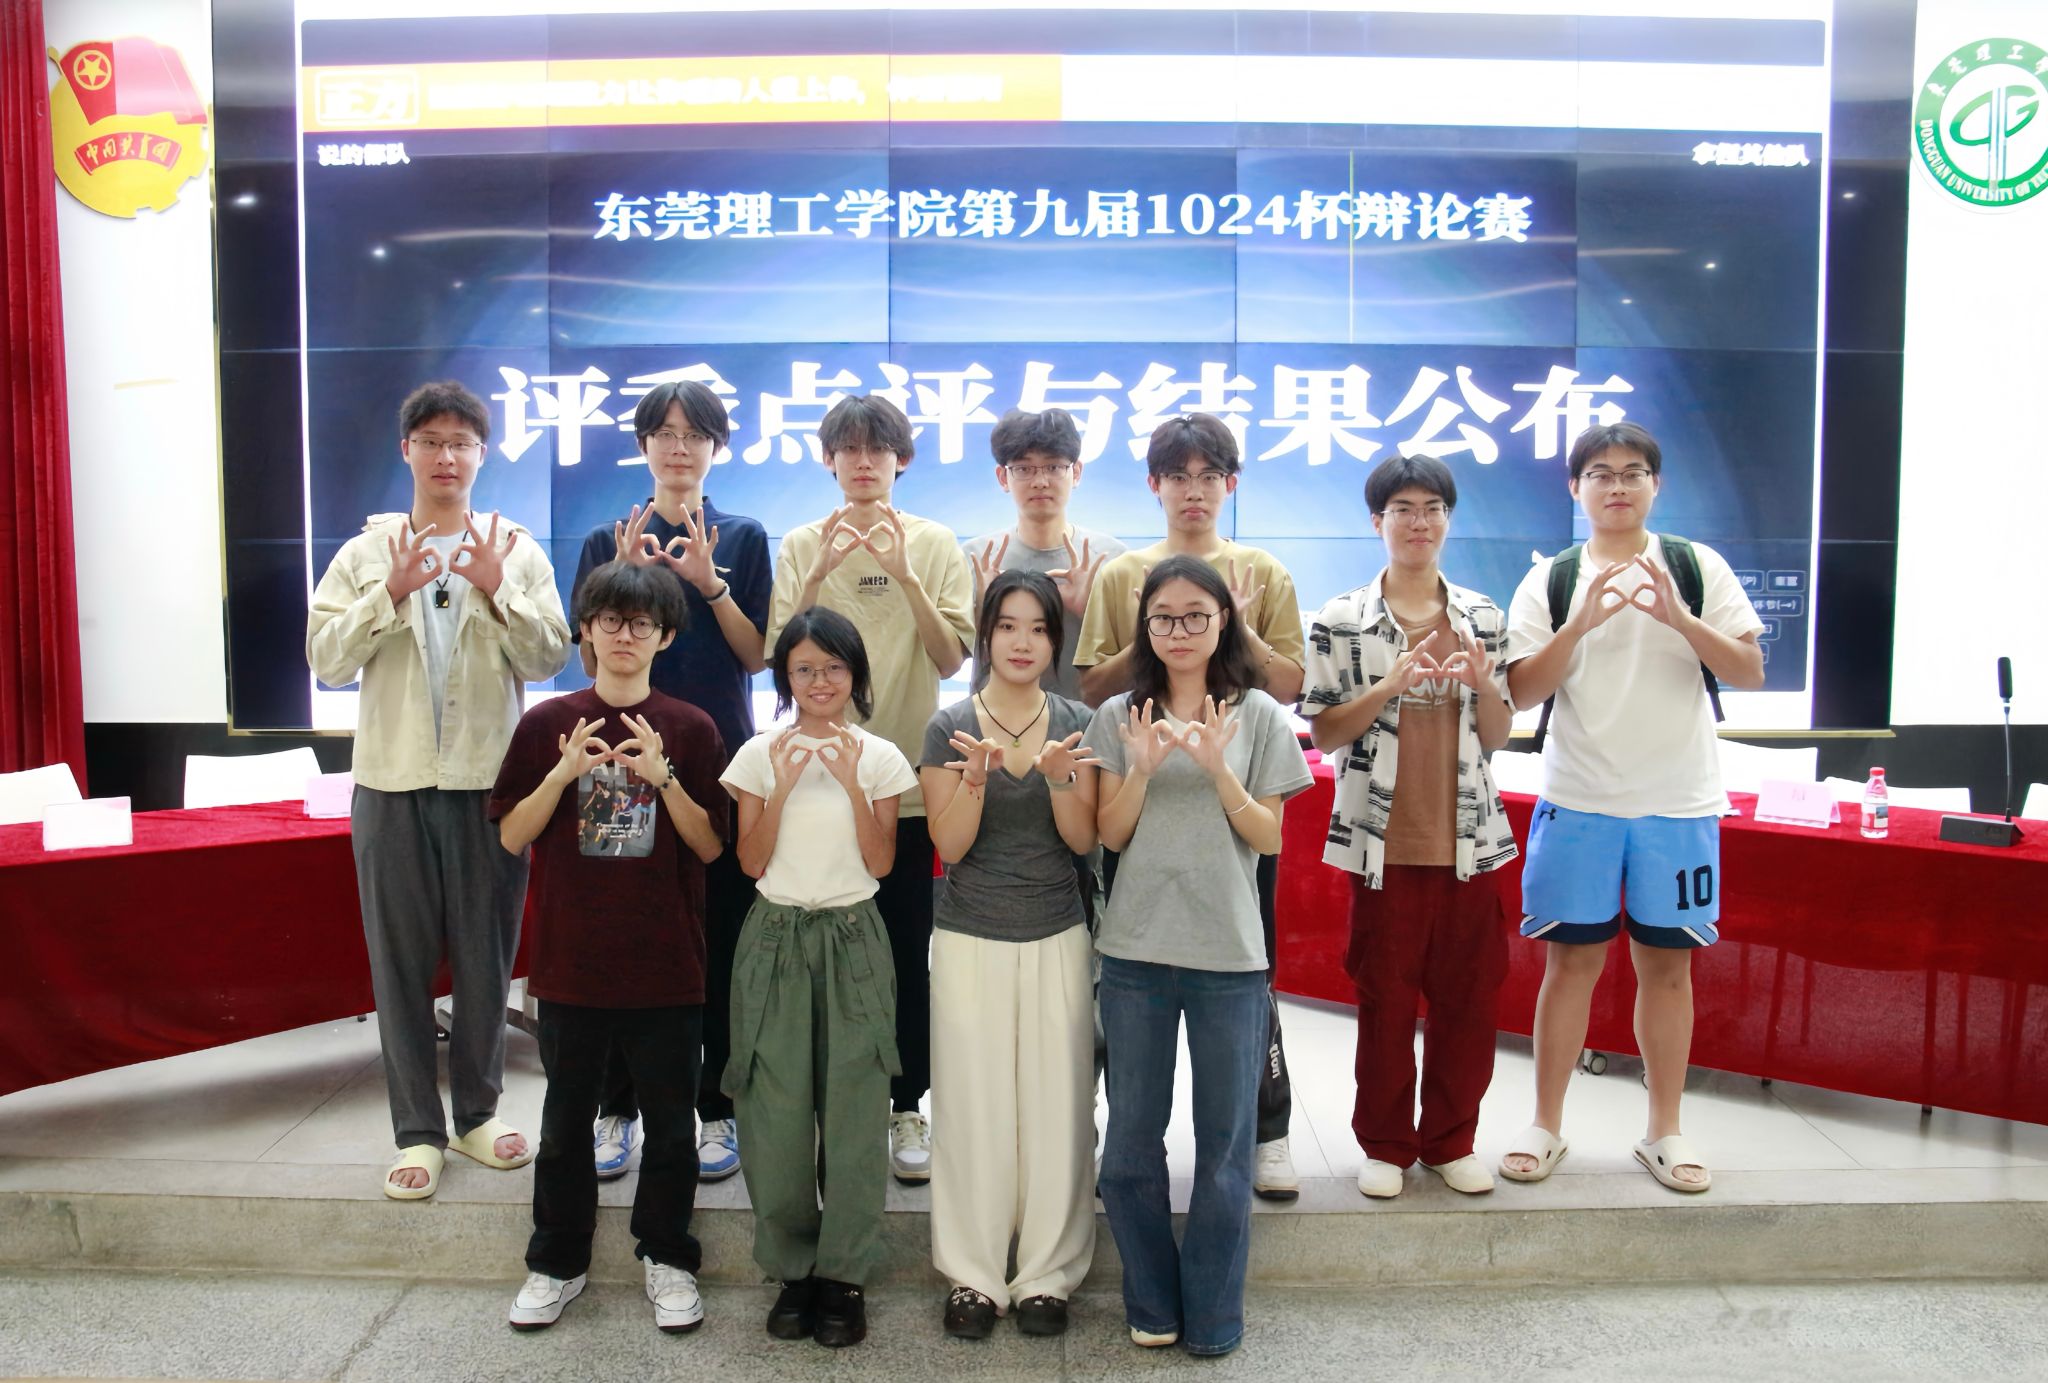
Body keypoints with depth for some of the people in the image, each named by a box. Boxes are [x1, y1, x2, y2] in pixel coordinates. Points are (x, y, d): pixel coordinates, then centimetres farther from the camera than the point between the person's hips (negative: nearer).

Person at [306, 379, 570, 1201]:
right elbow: (326, 660, -3)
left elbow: (548, 659, -4)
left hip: (490, 777, 0)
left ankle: (476, 1112, 25)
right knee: (401, 959, 5)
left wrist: (497, 591, -18)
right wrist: (392, 592, -16)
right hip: (394, 780, 0)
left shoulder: (516, 550, 3)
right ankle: (417, 1131, 17)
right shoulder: (368, 550, 5)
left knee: (486, 955, 8)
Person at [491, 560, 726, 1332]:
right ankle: (557, 1262, 31)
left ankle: (667, 1258, 28)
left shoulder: (690, 730, -1)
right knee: (565, 1121, 14)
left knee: (670, 1122, 10)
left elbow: (711, 846, -4)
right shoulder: (548, 724, 1)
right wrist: (562, 775, -16)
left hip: (666, 965, 0)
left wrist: (663, 778, -19)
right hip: (571, 961, 1)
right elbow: (511, 838, 0)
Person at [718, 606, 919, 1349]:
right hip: (776, 938, 1)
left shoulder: (879, 757, 1)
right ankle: (791, 1268, 19)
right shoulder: (760, 754, 2)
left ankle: (842, 1274, 15)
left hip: (851, 938, 0)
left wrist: (852, 784, -13)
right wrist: (782, 788, -12)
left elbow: (881, 863, -3)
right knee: (777, 1111, 2)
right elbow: (751, 862, -1)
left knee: (852, 1111, 1)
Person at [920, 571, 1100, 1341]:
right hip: (970, 941, -1)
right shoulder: (949, 727, -1)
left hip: (1057, 939, 1)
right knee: (974, 1106, 3)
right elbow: (949, 846, -6)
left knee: (1056, 1104, 2)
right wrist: (976, 776, -23)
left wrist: (1060, 778, -20)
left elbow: (1083, 840, -2)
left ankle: (1048, 1274, 16)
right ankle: (974, 1276, 16)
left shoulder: (1074, 724, 4)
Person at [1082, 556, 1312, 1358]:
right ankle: (1152, 1303, 28)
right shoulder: (1119, 717, 3)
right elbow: (1110, 834, 0)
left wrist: (1218, 768, -17)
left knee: (1223, 1142, 7)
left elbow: (1269, 838, -2)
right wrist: (1142, 768, -17)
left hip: (1230, 956, -1)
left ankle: (1212, 1315, 24)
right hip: (1135, 951, 2)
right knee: (1131, 1141, 10)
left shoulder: (1259, 717, 0)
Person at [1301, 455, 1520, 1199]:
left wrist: (1483, 685, -10)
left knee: (1468, 997, 8)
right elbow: (1323, 733, -3)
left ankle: (1450, 1139, 25)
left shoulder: (1483, 617, 9)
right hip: (1384, 839, -3)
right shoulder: (1341, 620, -1)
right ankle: (1385, 1144, 22)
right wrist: (1390, 686, -17)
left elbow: (1497, 736, 10)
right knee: (1385, 1000, 5)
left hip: (1469, 835, 3)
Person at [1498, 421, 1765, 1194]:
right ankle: (1546, 1126, 17)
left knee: (1667, 961, 8)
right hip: (1578, 801, 0)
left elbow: (1750, 672, -2)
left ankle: (1664, 1131, 22)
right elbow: (1521, 692, -4)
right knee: (1571, 959, 4)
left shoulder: (1698, 566, 4)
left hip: (1679, 800, 1)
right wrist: (1581, 621, -17)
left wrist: (1678, 616, -17)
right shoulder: (1550, 579, 3)